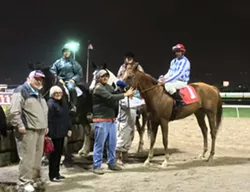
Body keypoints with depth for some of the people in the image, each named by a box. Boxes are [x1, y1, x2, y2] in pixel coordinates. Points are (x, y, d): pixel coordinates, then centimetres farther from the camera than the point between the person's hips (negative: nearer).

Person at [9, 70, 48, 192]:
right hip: (28, 130, -9)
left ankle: (36, 179, 22)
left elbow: (44, 112, 28)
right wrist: (19, 125, -19)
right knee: (27, 157, -8)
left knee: (38, 157, 12)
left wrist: (45, 125, 21)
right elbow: (14, 111, -15)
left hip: (40, 130, 9)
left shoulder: (39, 93, 22)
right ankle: (25, 182, -1)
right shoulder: (21, 91, -7)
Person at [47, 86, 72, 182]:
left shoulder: (61, 103, 16)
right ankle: (52, 175, 6)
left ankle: (57, 173, 24)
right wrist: (50, 134, -24)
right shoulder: (50, 104, -14)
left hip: (61, 133, 9)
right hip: (55, 134, -9)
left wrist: (69, 129, 15)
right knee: (54, 154, -2)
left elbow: (66, 117, 21)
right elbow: (49, 120, -20)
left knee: (59, 153, 14)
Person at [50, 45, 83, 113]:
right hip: (61, 81, 1)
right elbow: (52, 71, 8)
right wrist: (59, 79, -5)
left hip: (70, 81, -1)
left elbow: (79, 73, 13)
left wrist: (74, 79, -2)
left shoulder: (73, 62, 16)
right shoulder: (58, 62, 16)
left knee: (71, 88, -35)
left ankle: (73, 106, -29)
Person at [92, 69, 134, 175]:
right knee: (99, 144, -3)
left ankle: (112, 163, 25)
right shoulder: (98, 89, -12)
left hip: (111, 119, 8)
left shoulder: (108, 87, 16)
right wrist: (125, 94, -19)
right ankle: (96, 166, 4)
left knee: (112, 143, 14)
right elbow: (111, 97, -23)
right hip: (101, 120, -8)